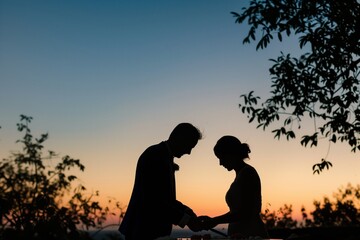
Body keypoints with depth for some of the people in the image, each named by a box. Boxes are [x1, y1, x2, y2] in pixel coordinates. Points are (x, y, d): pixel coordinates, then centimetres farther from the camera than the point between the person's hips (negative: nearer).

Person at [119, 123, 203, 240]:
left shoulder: (164, 157, 14)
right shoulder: (154, 155, -16)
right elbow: (153, 200, -24)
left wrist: (185, 210, 7)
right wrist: (186, 219, -19)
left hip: (155, 230, 10)